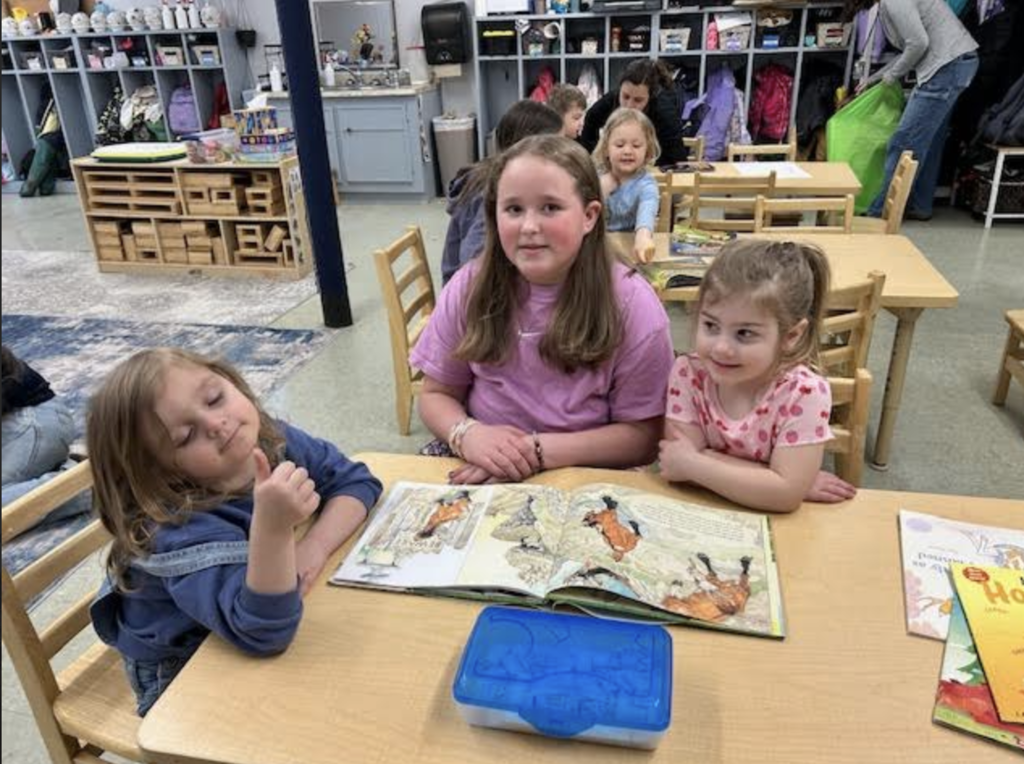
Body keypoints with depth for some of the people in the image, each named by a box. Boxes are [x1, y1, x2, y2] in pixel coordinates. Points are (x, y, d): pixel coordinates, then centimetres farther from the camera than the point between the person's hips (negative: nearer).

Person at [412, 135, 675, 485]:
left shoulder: (631, 304, -12)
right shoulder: (469, 288, -5)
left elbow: (641, 435, -9)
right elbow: (437, 394, 4)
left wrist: (541, 450, -20)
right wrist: (466, 434, -17)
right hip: (477, 471, 2)